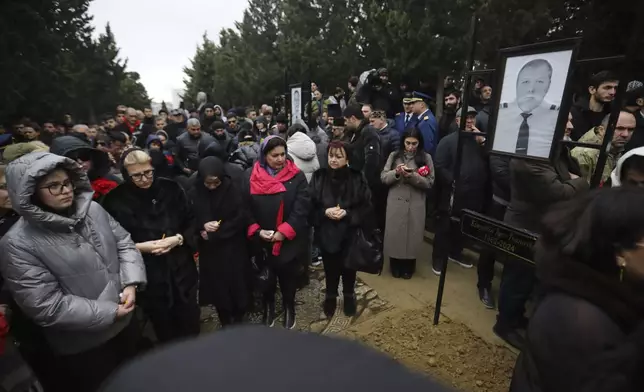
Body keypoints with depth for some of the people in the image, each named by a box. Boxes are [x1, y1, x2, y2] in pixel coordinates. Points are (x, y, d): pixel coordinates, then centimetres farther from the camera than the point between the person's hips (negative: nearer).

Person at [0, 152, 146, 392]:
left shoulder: (92, 209, -5)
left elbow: (124, 242, 1)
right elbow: (46, 306, -23)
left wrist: (131, 283, -15)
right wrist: (109, 313, -20)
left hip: (125, 322, 5)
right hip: (82, 347, -5)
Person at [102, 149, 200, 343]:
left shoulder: (171, 188, -4)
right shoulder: (116, 200, -9)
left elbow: (192, 223, 1)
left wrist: (178, 238, -16)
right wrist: (139, 247, -18)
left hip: (181, 271, 2)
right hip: (148, 278, -1)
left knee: (190, 326, 17)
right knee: (165, 332, 17)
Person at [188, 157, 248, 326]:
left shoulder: (233, 189, -11)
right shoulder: (194, 193, -4)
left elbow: (241, 218, -11)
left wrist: (216, 232, -15)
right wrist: (202, 226, -19)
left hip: (233, 248, -2)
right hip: (209, 250, 2)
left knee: (236, 284, 9)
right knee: (216, 286, 11)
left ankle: (239, 319, 32)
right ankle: (225, 322, 32)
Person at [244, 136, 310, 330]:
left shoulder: (297, 176, -8)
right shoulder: (252, 177, -3)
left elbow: (301, 209, -13)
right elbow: (246, 208, -2)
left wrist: (284, 232, -20)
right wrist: (257, 231, -15)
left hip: (289, 240, -1)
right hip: (262, 241, 2)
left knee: (288, 276, 15)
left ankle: (289, 308, 41)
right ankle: (268, 307, 44)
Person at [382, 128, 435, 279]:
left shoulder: (426, 158, 2)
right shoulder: (394, 155, 5)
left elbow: (429, 182, -4)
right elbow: (383, 177, 0)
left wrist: (413, 176, -19)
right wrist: (396, 172, -18)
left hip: (415, 204, 0)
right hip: (395, 202, 1)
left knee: (412, 234, 7)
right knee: (394, 234, 7)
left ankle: (408, 267, 28)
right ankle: (395, 266, 27)